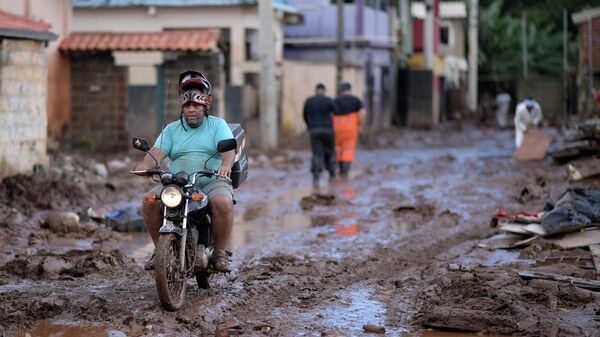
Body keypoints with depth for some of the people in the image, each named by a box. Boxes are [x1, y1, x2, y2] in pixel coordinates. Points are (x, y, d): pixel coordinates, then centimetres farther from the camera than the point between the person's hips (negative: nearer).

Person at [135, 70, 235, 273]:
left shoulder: (217, 125, 10)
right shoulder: (172, 129, 17)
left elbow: (228, 148, -8)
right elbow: (157, 152, 2)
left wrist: (226, 165, -32)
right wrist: (145, 165, -21)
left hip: (212, 182, -3)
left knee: (223, 203, -35)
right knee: (150, 201, -22)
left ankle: (220, 252, -17)